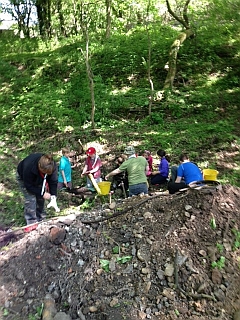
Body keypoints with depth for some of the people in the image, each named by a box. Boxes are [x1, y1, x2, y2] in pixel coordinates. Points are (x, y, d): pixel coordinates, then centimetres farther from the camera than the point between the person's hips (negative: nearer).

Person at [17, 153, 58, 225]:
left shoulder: (53, 166, -33)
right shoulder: (29, 167, -44)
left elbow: (53, 181, -21)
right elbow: (29, 186, -31)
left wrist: (53, 195, -30)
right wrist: (42, 193, -33)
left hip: (39, 179, 4)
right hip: (24, 178, -4)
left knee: (41, 198, 2)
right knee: (31, 199, -12)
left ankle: (40, 219, 20)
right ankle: (31, 223, 0)